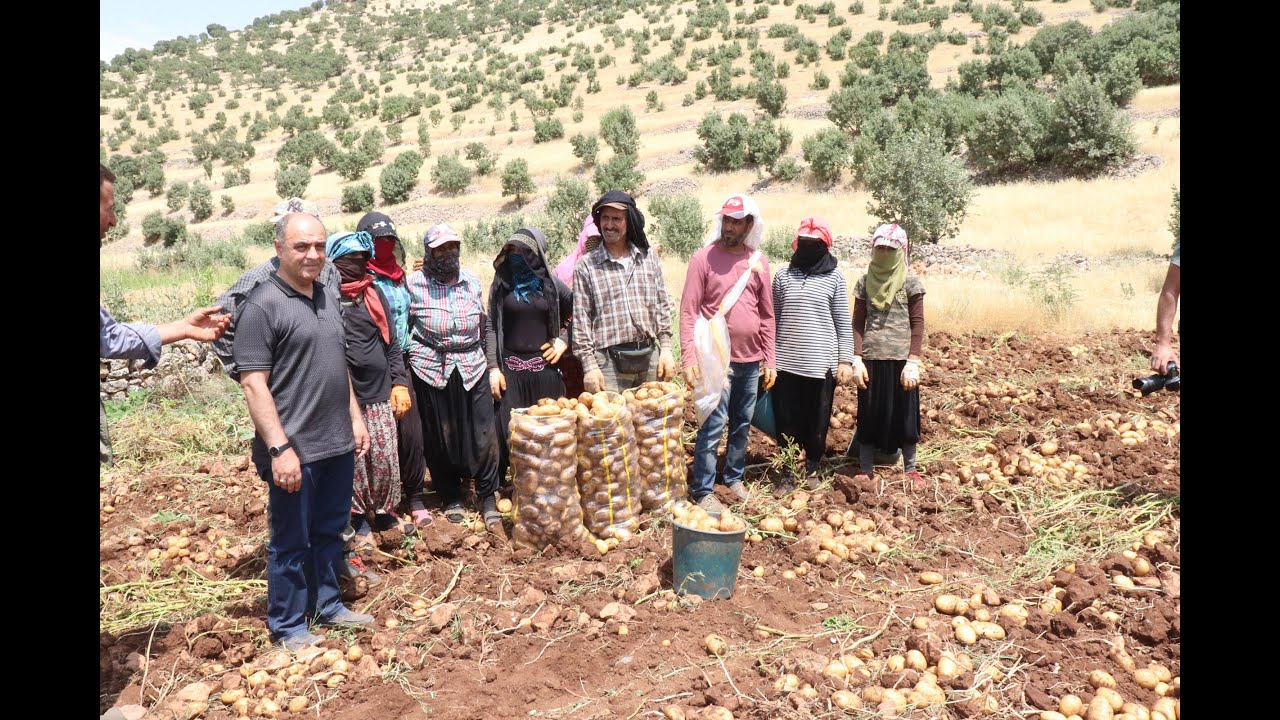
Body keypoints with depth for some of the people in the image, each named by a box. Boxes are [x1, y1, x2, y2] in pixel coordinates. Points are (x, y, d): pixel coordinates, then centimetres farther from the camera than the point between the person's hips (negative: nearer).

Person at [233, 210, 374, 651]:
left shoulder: (326, 296, 11)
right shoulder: (262, 306, -13)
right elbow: (253, 383, -16)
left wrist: (355, 418, 17)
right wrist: (280, 448, -20)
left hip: (338, 445, 7)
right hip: (296, 451, -7)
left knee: (329, 532, 18)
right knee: (291, 542, 7)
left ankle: (328, 606, 34)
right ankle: (288, 627, 22)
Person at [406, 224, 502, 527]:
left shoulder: (472, 280, 8)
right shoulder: (415, 283, -2)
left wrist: (490, 362, 16)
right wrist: (404, 368, 2)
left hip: (471, 366, 2)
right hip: (431, 368, -2)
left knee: (482, 433, 0)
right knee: (439, 436, 7)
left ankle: (488, 496, 16)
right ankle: (450, 498, 24)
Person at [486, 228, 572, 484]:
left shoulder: (551, 284, 4)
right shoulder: (501, 284, 4)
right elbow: (491, 328, 2)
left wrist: (564, 340, 2)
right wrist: (493, 368, -5)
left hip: (544, 367, 1)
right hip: (510, 369, 0)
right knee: (509, 429, -3)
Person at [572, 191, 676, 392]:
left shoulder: (649, 259, 8)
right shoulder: (586, 266, -1)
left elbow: (662, 307, 12)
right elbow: (581, 319, -2)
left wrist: (665, 348, 5)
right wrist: (589, 366, -7)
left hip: (649, 357, 3)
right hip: (609, 361, -3)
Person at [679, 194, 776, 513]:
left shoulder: (758, 261, 7)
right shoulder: (704, 257, -6)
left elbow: (767, 315, 12)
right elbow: (688, 311, -9)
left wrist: (770, 360, 8)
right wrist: (689, 358, -16)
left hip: (751, 359, 5)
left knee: (742, 424, 14)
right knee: (713, 426, -3)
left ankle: (734, 478, 29)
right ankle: (703, 490, 8)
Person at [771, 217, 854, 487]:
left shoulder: (834, 279, 1)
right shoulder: (783, 276, 4)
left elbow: (844, 324, 3)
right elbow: (773, 320, 8)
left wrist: (846, 361, -2)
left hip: (821, 363, -1)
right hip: (787, 362, 1)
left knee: (817, 421, 8)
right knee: (786, 420, 6)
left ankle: (811, 468, 27)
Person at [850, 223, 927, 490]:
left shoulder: (910, 282, 0)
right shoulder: (865, 282, 6)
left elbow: (917, 324, -2)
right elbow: (858, 323, 6)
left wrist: (913, 362, -10)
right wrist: (857, 359, -3)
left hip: (901, 358, -2)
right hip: (872, 358, 2)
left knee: (905, 415, 6)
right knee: (869, 416, 6)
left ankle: (910, 470, 21)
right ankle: (866, 471, 15)